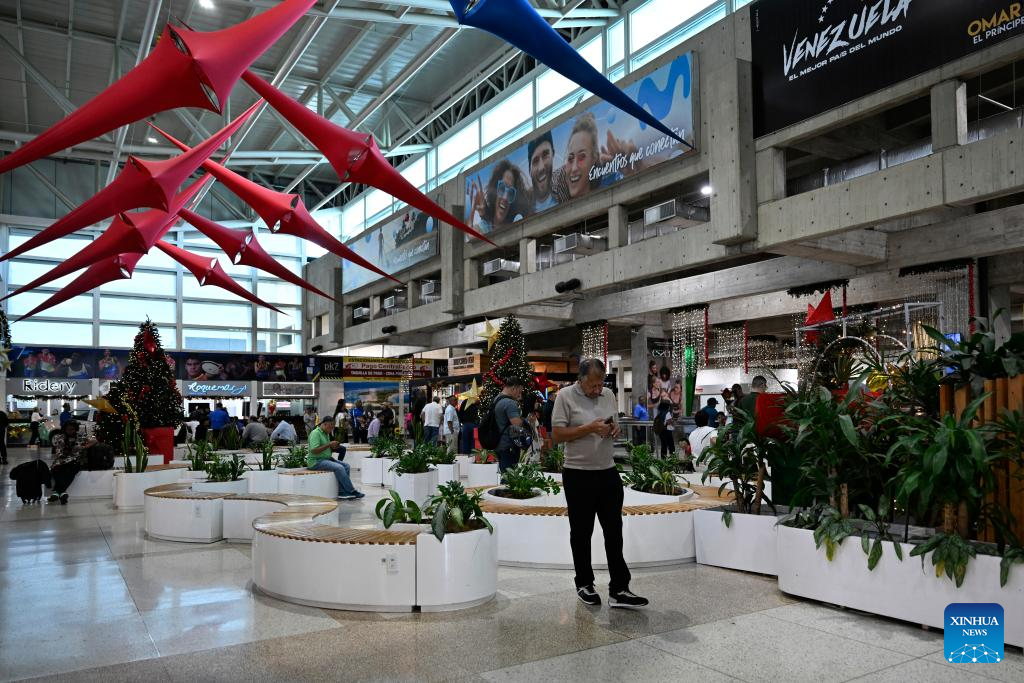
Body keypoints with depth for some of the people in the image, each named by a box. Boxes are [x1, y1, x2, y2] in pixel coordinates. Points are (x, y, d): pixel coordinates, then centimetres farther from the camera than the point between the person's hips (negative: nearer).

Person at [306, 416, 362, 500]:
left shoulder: (326, 433, 16)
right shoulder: (315, 433, -13)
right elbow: (314, 450, -24)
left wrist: (333, 447, 1)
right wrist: (329, 445, -20)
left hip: (326, 458, 10)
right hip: (316, 461, -10)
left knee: (346, 465, -8)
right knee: (339, 467, -27)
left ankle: (342, 492, -13)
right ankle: (351, 492, -19)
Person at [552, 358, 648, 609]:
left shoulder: (609, 395, 8)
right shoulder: (566, 396, -8)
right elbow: (558, 435, -12)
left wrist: (615, 429, -3)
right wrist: (589, 429, -21)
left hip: (608, 472, 5)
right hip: (578, 475, -5)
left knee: (614, 531, 4)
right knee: (581, 532, 8)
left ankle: (619, 590, 10)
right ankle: (584, 585, 24)